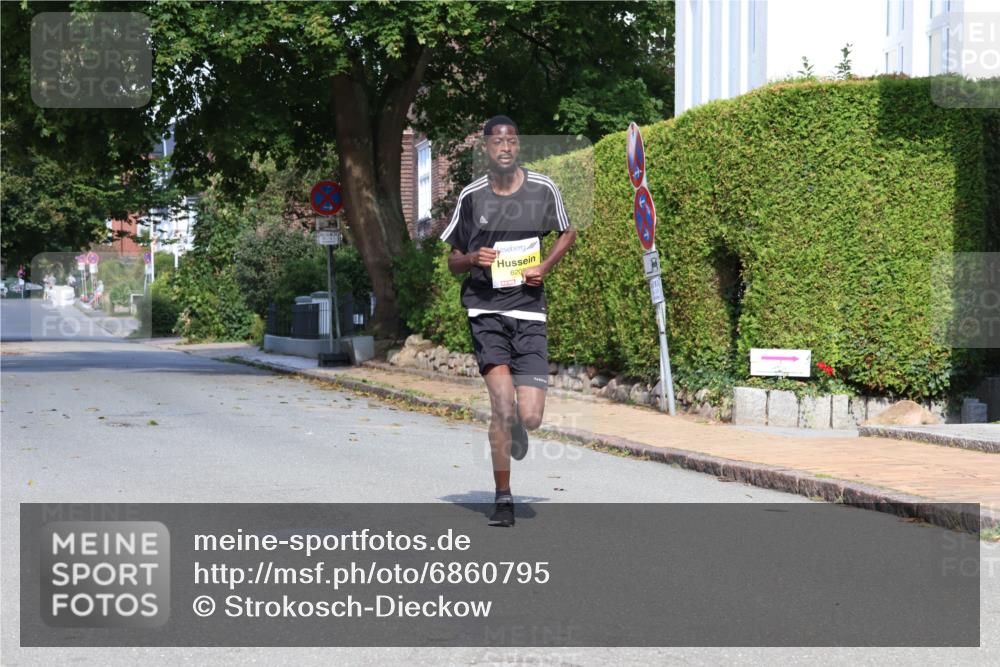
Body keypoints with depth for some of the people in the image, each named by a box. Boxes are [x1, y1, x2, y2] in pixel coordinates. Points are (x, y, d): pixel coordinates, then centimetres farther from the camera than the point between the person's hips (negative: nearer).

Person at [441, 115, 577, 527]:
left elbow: (567, 233, 19)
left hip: (529, 311, 1)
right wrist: (473, 259, -11)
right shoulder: (471, 196, 2)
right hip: (485, 309, -1)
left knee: (530, 416, -7)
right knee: (503, 402, -17)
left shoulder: (542, 189, 2)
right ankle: (502, 498, -2)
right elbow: (453, 263, 12)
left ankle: (516, 428, 33)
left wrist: (544, 267, 1)